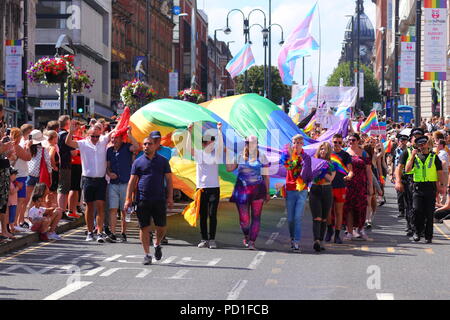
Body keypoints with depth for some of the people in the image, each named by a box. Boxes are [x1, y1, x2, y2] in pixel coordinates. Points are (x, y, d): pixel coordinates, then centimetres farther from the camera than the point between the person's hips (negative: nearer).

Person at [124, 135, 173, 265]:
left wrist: (170, 197, -2)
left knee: (162, 226, 0)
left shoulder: (163, 161, 7)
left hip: (159, 199, 0)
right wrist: (128, 199, -1)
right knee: (144, 227, 0)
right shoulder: (138, 162, 6)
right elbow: (132, 181, 6)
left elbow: (168, 180, 7)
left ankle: (157, 244, 30)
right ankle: (147, 254, 9)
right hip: (142, 200, 0)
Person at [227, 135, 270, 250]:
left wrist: (267, 193, 5)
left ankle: (252, 242, -1)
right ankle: (246, 236, 27)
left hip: (257, 190, -1)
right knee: (244, 218, 0)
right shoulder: (240, 157, 10)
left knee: (256, 217, -4)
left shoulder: (262, 158, 6)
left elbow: (266, 176, 7)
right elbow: (229, 168, 2)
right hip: (242, 189, 1)